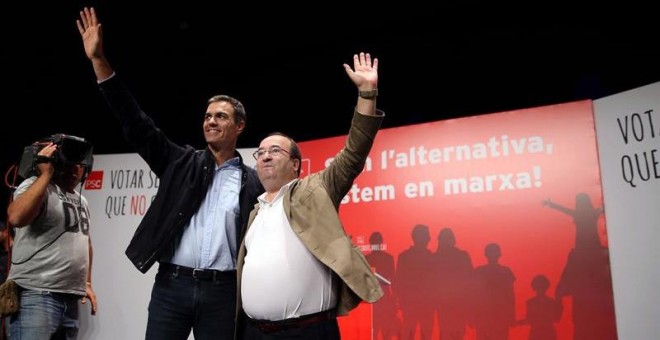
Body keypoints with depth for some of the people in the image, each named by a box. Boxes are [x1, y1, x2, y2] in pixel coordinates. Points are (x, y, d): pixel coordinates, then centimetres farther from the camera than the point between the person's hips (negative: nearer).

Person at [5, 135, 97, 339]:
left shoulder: (81, 200, 18)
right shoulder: (36, 185, -5)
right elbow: (16, 217, -26)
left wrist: (87, 283, 23)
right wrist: (46, 174, -19)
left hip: (70, 299, 7)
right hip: (36, 296, -7)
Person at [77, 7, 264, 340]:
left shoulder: (253, 182, 5)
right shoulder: (181, 162, 8)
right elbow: (136, 124, 2)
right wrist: (99, 60, -4)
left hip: (222, 291, -1)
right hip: (171, 285, 1)